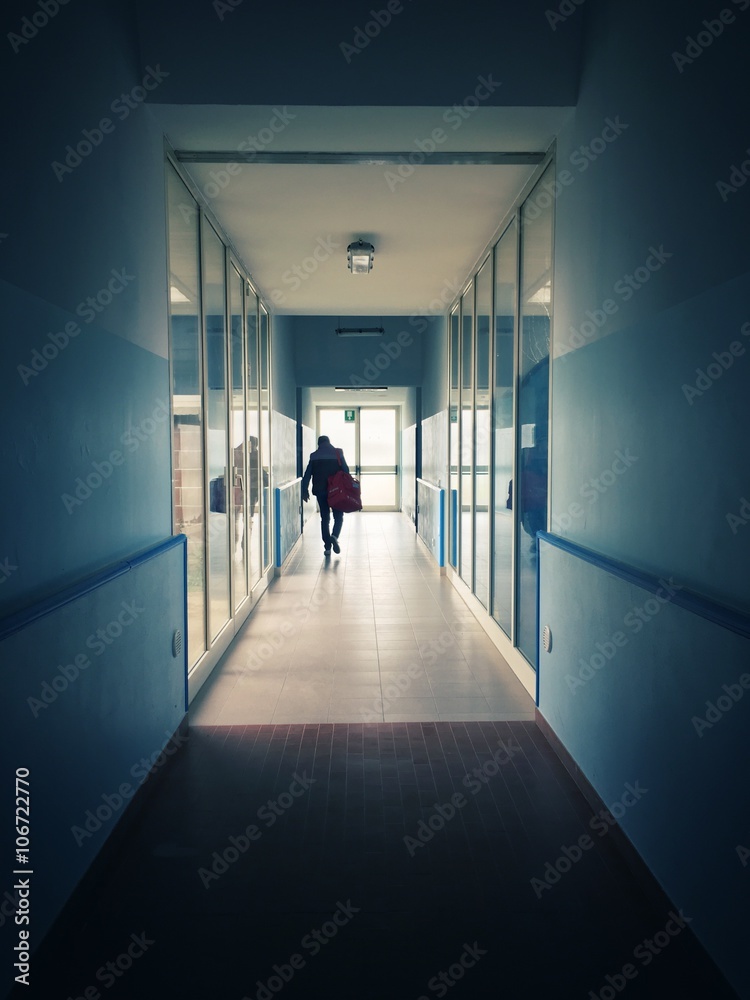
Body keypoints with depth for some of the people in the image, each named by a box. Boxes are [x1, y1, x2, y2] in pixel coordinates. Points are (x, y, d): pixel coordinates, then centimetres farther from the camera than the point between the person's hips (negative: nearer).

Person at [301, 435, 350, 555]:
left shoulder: (314, 456, 5)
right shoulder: (338, 453, 1)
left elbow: (307, 474, 2)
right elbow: (345, 470, -3)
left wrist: (305, 490, 5)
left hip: (320, 491, 2)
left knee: (325, 518, 10)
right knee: (338, 516, 10)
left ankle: (327, 547, 6)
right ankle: (334, 536, -19)